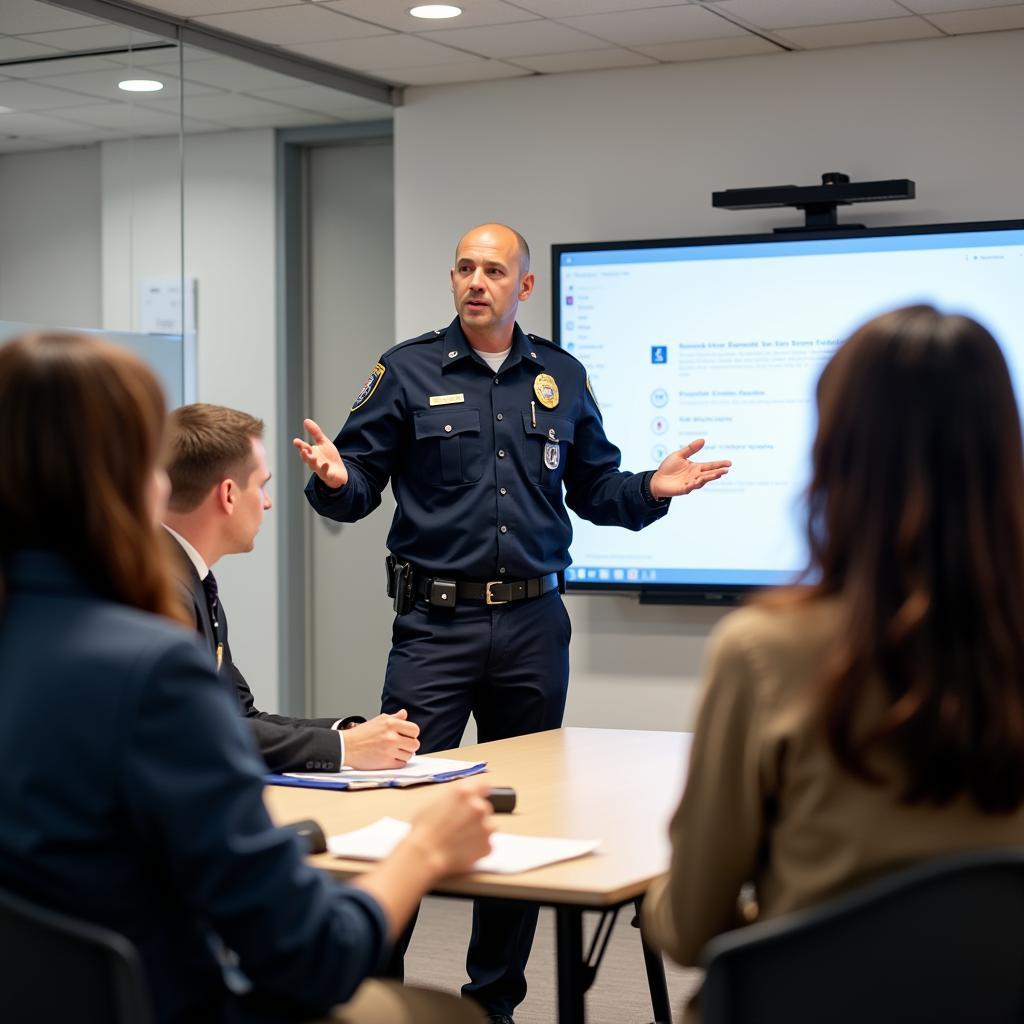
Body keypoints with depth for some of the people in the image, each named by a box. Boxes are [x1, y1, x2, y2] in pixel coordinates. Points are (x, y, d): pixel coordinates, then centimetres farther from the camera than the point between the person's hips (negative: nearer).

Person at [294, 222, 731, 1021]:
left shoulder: (562, 378, 11)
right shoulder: (408, 371, 2)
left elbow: (594, 489, 14)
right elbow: (359, 487, -1)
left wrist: (653, 489, -4)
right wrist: (332, 479, -23)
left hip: (533, 626, 4)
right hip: (436, 623, -3)